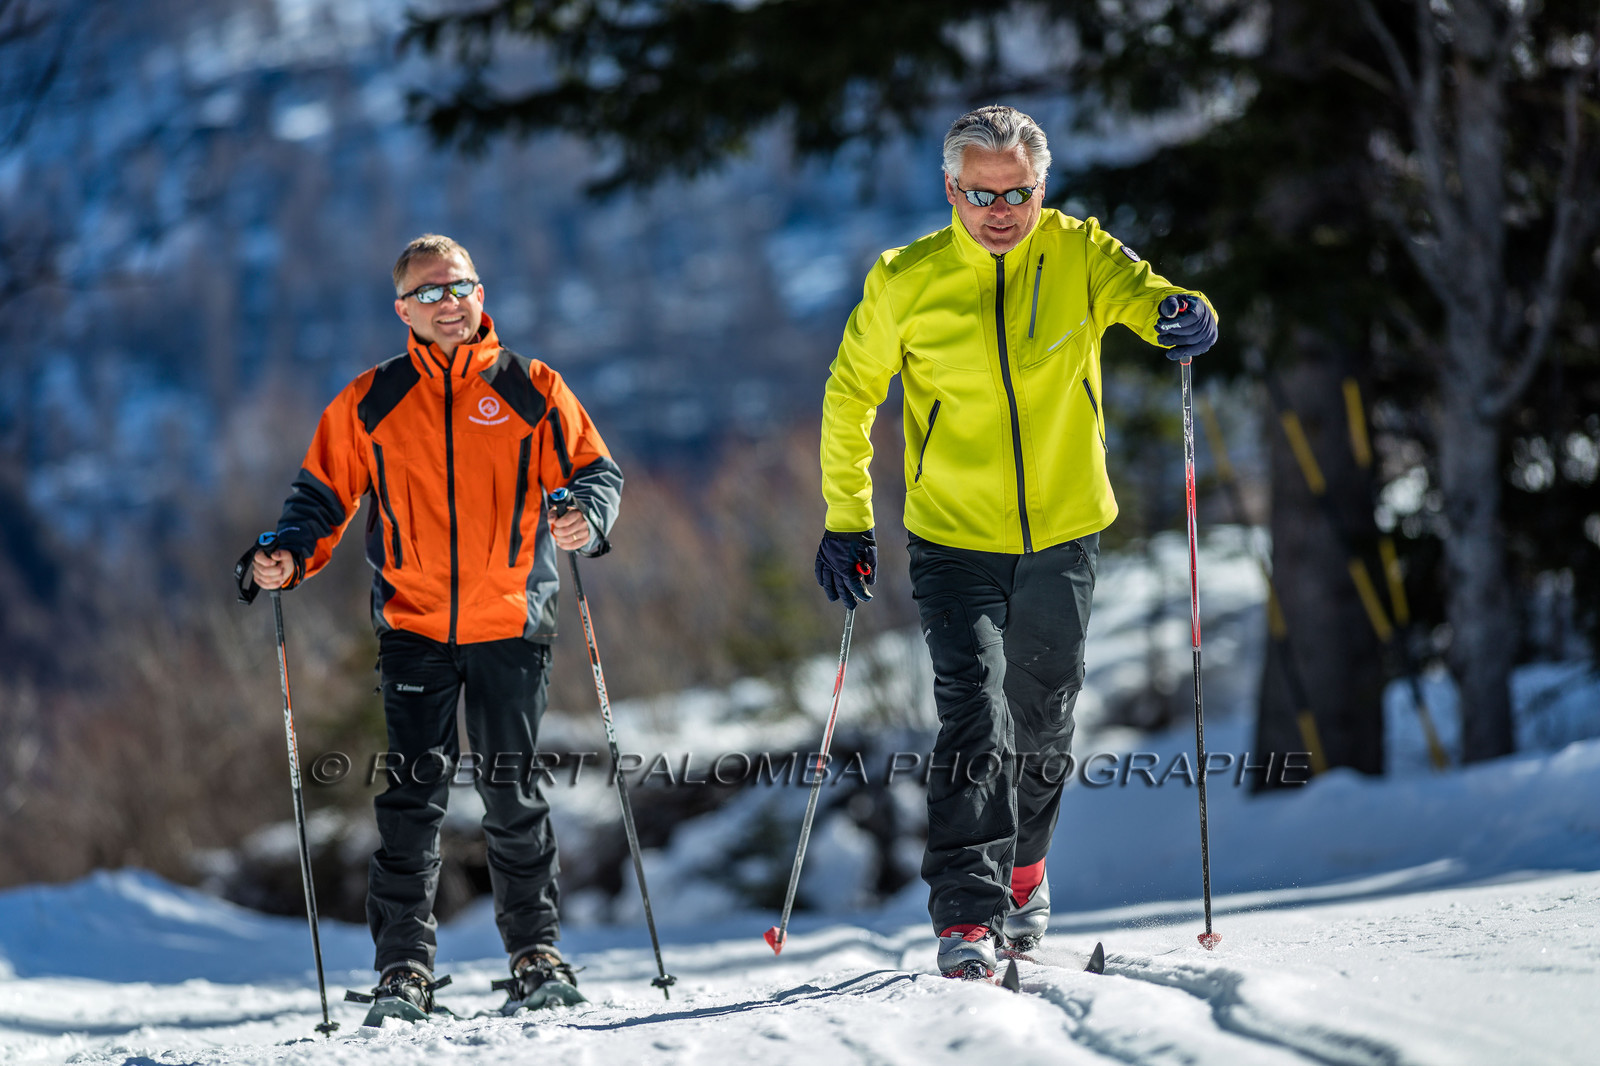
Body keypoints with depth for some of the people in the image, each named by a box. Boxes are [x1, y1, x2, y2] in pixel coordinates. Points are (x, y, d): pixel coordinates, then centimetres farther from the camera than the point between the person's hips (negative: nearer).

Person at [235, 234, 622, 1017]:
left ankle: (536, 951, 16)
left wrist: (586, 517, -19)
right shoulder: (372, 402, 7)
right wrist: (285, 556, -9)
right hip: (414, 628, 0)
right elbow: (324, 497, 10)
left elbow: (593, 470, 4)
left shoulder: (532, 391, 5)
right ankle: (403, 965, 0)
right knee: (413, 797, -4)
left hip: (511, 625, 0)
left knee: (513, 796, 4)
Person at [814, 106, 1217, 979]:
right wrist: (845, 521, 3)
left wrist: (1177, 314, -48)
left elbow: (1134, 290, -24)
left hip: (1062, 535, 2)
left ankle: (1021, 868, 41)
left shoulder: (1077, 255, -6)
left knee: (1041, 725, 16)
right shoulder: (906, 282, -7)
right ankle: (966, 914, -16)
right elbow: (850, 395, 4)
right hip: (954, 540, -2)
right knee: (974, 717, -17)